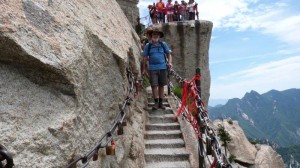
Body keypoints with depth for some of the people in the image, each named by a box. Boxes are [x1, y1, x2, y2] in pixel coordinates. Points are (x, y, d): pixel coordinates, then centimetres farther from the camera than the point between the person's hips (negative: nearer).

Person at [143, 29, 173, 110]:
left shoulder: (163, 44, 8)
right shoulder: (148, 46, 5)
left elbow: (169, 54, 12)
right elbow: (145, 58, 7)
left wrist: (170, 62, -6)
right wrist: (144, 69, 5)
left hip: (163, 68, 2)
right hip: (152, 68, -1)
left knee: (161, 85, 7)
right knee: (154, 85, -7)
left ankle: (160, 103, 16)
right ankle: (156, 102, 1)